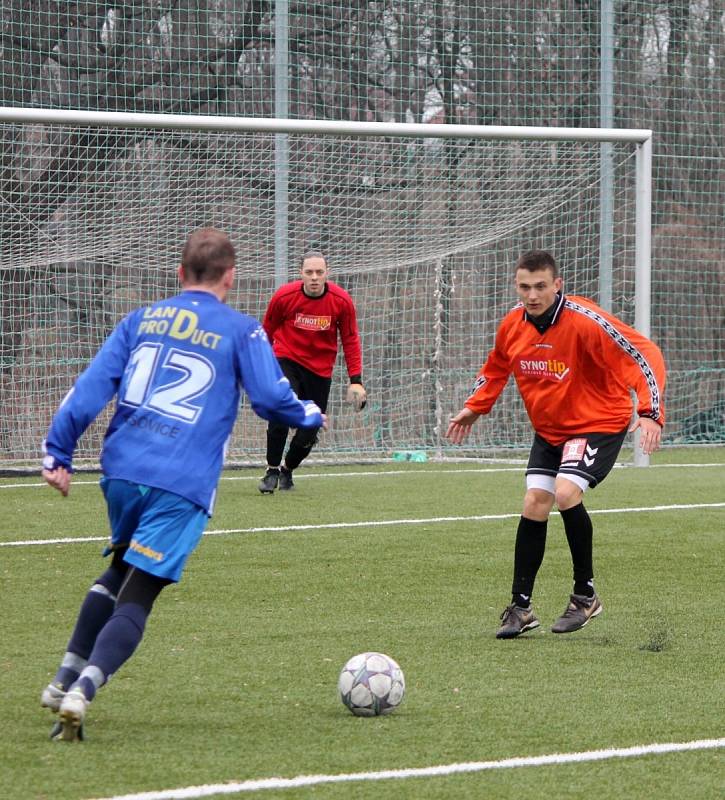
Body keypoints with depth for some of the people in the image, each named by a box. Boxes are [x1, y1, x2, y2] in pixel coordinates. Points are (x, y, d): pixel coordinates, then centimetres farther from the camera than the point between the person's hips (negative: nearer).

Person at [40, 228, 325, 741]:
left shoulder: (142, 321, 13)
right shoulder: (241, 331, 3)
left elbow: (92, 386, 7)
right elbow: (272, 398, -1)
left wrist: (58, 452, 9)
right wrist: (310, 416, 20)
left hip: (123, 469, 5)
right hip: (182, 485, -5)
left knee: (120, 571, 28)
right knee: (136, 599, -6)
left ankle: (66, 679, 23)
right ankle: (81, 693, -27)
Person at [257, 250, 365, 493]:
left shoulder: (342, 301, -11)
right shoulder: (284, 296, -13)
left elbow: (350, 341, 0)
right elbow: (267, 331, 4)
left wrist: (356, 380, -5)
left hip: (320, 370, 2)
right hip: (287, 361, -2)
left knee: (309, 433, 2)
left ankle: (287, 469, 30)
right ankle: (272, 471, -8)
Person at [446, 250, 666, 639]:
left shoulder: (585, 321, -25)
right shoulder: (512, 324, -5)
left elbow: (645, 355, -26)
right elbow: (496, 367, 18)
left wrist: (650, 412, -35)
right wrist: (474, 408, 12)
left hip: (598, 423, -6)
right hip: (548, 428, 6)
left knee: (565, 492, -25)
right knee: (534, 505, -2)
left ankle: (585, 595, -8)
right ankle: (520, 608, 9)